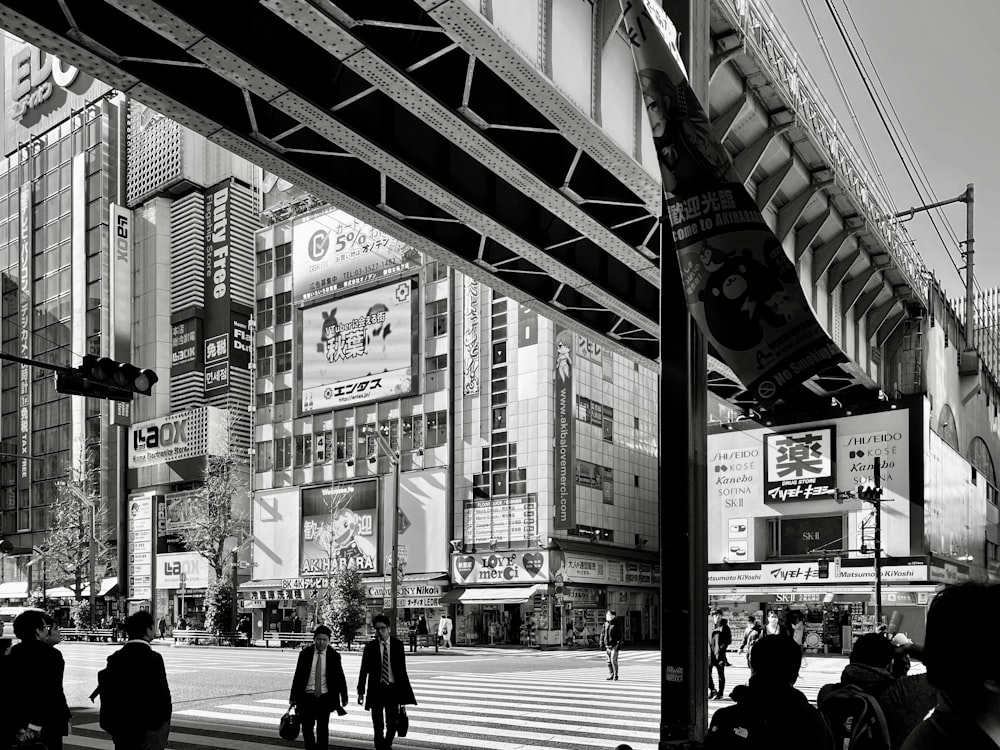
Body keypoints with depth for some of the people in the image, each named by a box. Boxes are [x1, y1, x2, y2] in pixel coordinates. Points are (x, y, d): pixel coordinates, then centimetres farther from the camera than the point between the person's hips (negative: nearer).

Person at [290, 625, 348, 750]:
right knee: (307, 729, 3)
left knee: (323, 729, 2)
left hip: (324, 698, -1)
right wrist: (293, 697, 2)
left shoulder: (334, 656, -3)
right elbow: (297, 676, 3)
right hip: (307, 697, 1)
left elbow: (340, 677, 3)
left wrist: (344, 697, 5)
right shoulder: (305, 654, -1)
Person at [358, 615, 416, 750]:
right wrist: (361, 691, -3)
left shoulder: (398, 644, 2)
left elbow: (402, 668, 6)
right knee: (378, 726, 2)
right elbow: (364, 670, 2)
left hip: (393, 688, 1)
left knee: (392, 723, 3)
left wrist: (405, 691, 4)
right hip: (376, 688, -1)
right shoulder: (370, 646, 0)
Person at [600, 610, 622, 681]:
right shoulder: (605, 624, 11)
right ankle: (611, 675, 15)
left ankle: (615, 675, -3)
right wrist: (602, 643, 11)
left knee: (613, 660, -12)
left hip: (614, 645, -5)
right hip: (607, 645, 5)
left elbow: (619, 635, -7)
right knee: (609, 661, 7)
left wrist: (618, 644, -13)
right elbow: (602, 634, 17)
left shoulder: (616, 624, -4)